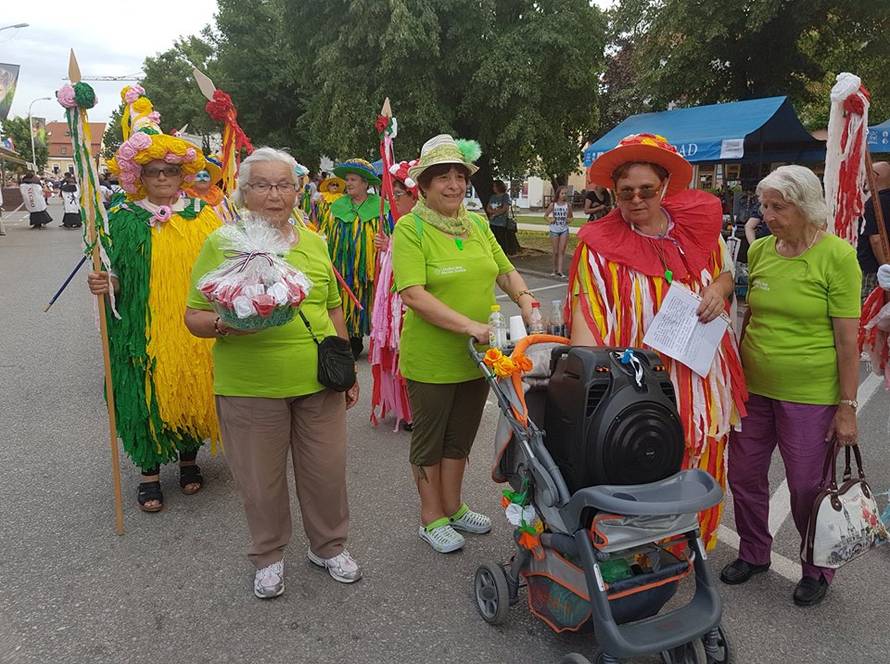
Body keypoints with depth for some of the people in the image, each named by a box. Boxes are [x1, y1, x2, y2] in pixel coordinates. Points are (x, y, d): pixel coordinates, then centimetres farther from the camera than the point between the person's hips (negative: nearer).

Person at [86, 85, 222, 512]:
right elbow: (116, 277, 2)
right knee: (147, 395, 3)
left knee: (193, 390, 10)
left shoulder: (202, 215, 6)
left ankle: (189, 458, 32)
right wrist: (104, 284, -17)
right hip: (144, 329, -1)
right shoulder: (124, 218, 2)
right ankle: (149, 470, 21)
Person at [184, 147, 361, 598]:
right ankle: (269, 557, 35)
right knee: (261, 479, 11)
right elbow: (194, 318, -3)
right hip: (249, 387, -3)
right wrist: (224, 324, -24)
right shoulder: (221, 244, -3)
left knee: (326, 470, 13)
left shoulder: (315, 243, 10)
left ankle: (329, 546, 37)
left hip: (319, 382, 3)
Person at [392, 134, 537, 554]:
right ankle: (431, 518, 30)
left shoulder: (477, 225, 7)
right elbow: (413, 295, -23)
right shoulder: (410, 228, -13)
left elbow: (506, 271, 13)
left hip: (477, 355, 6)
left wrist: (525, 301, -7)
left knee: (460, 437, 20)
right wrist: (469, 325, -29)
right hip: (430, 359, -6)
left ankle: (452, 507, 40)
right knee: (429, 439, 12)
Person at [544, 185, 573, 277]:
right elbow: (545, 215, 7)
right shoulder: (553, 205, 0)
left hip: (564, 230, 1)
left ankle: (560, 270, -11)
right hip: (554, 230, -1)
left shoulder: (568, 205, 3)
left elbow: (571, 216, 15)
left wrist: (570, 220, -7)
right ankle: (554, 270, 16)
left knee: (562, 250, -7)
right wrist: (550, 220, -11)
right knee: (555, 252, 4)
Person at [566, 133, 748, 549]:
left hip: (702, 385, 4)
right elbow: (586, 317, -14)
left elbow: (725, 274, 19)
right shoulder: (600, 245, -9)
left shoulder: (699, 223, 3)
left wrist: (718, 290, -5)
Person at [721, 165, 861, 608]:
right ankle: (753, 552, 37)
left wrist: (847, 406, -11)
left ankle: (818, 570, 33)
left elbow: (847, 339, -11)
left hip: (809, 396, -5)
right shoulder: (760, 250, 3)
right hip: (753, 387, 5)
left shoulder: (837, 256, -11)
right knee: (743, 475, 13)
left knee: (807, 488, 8)